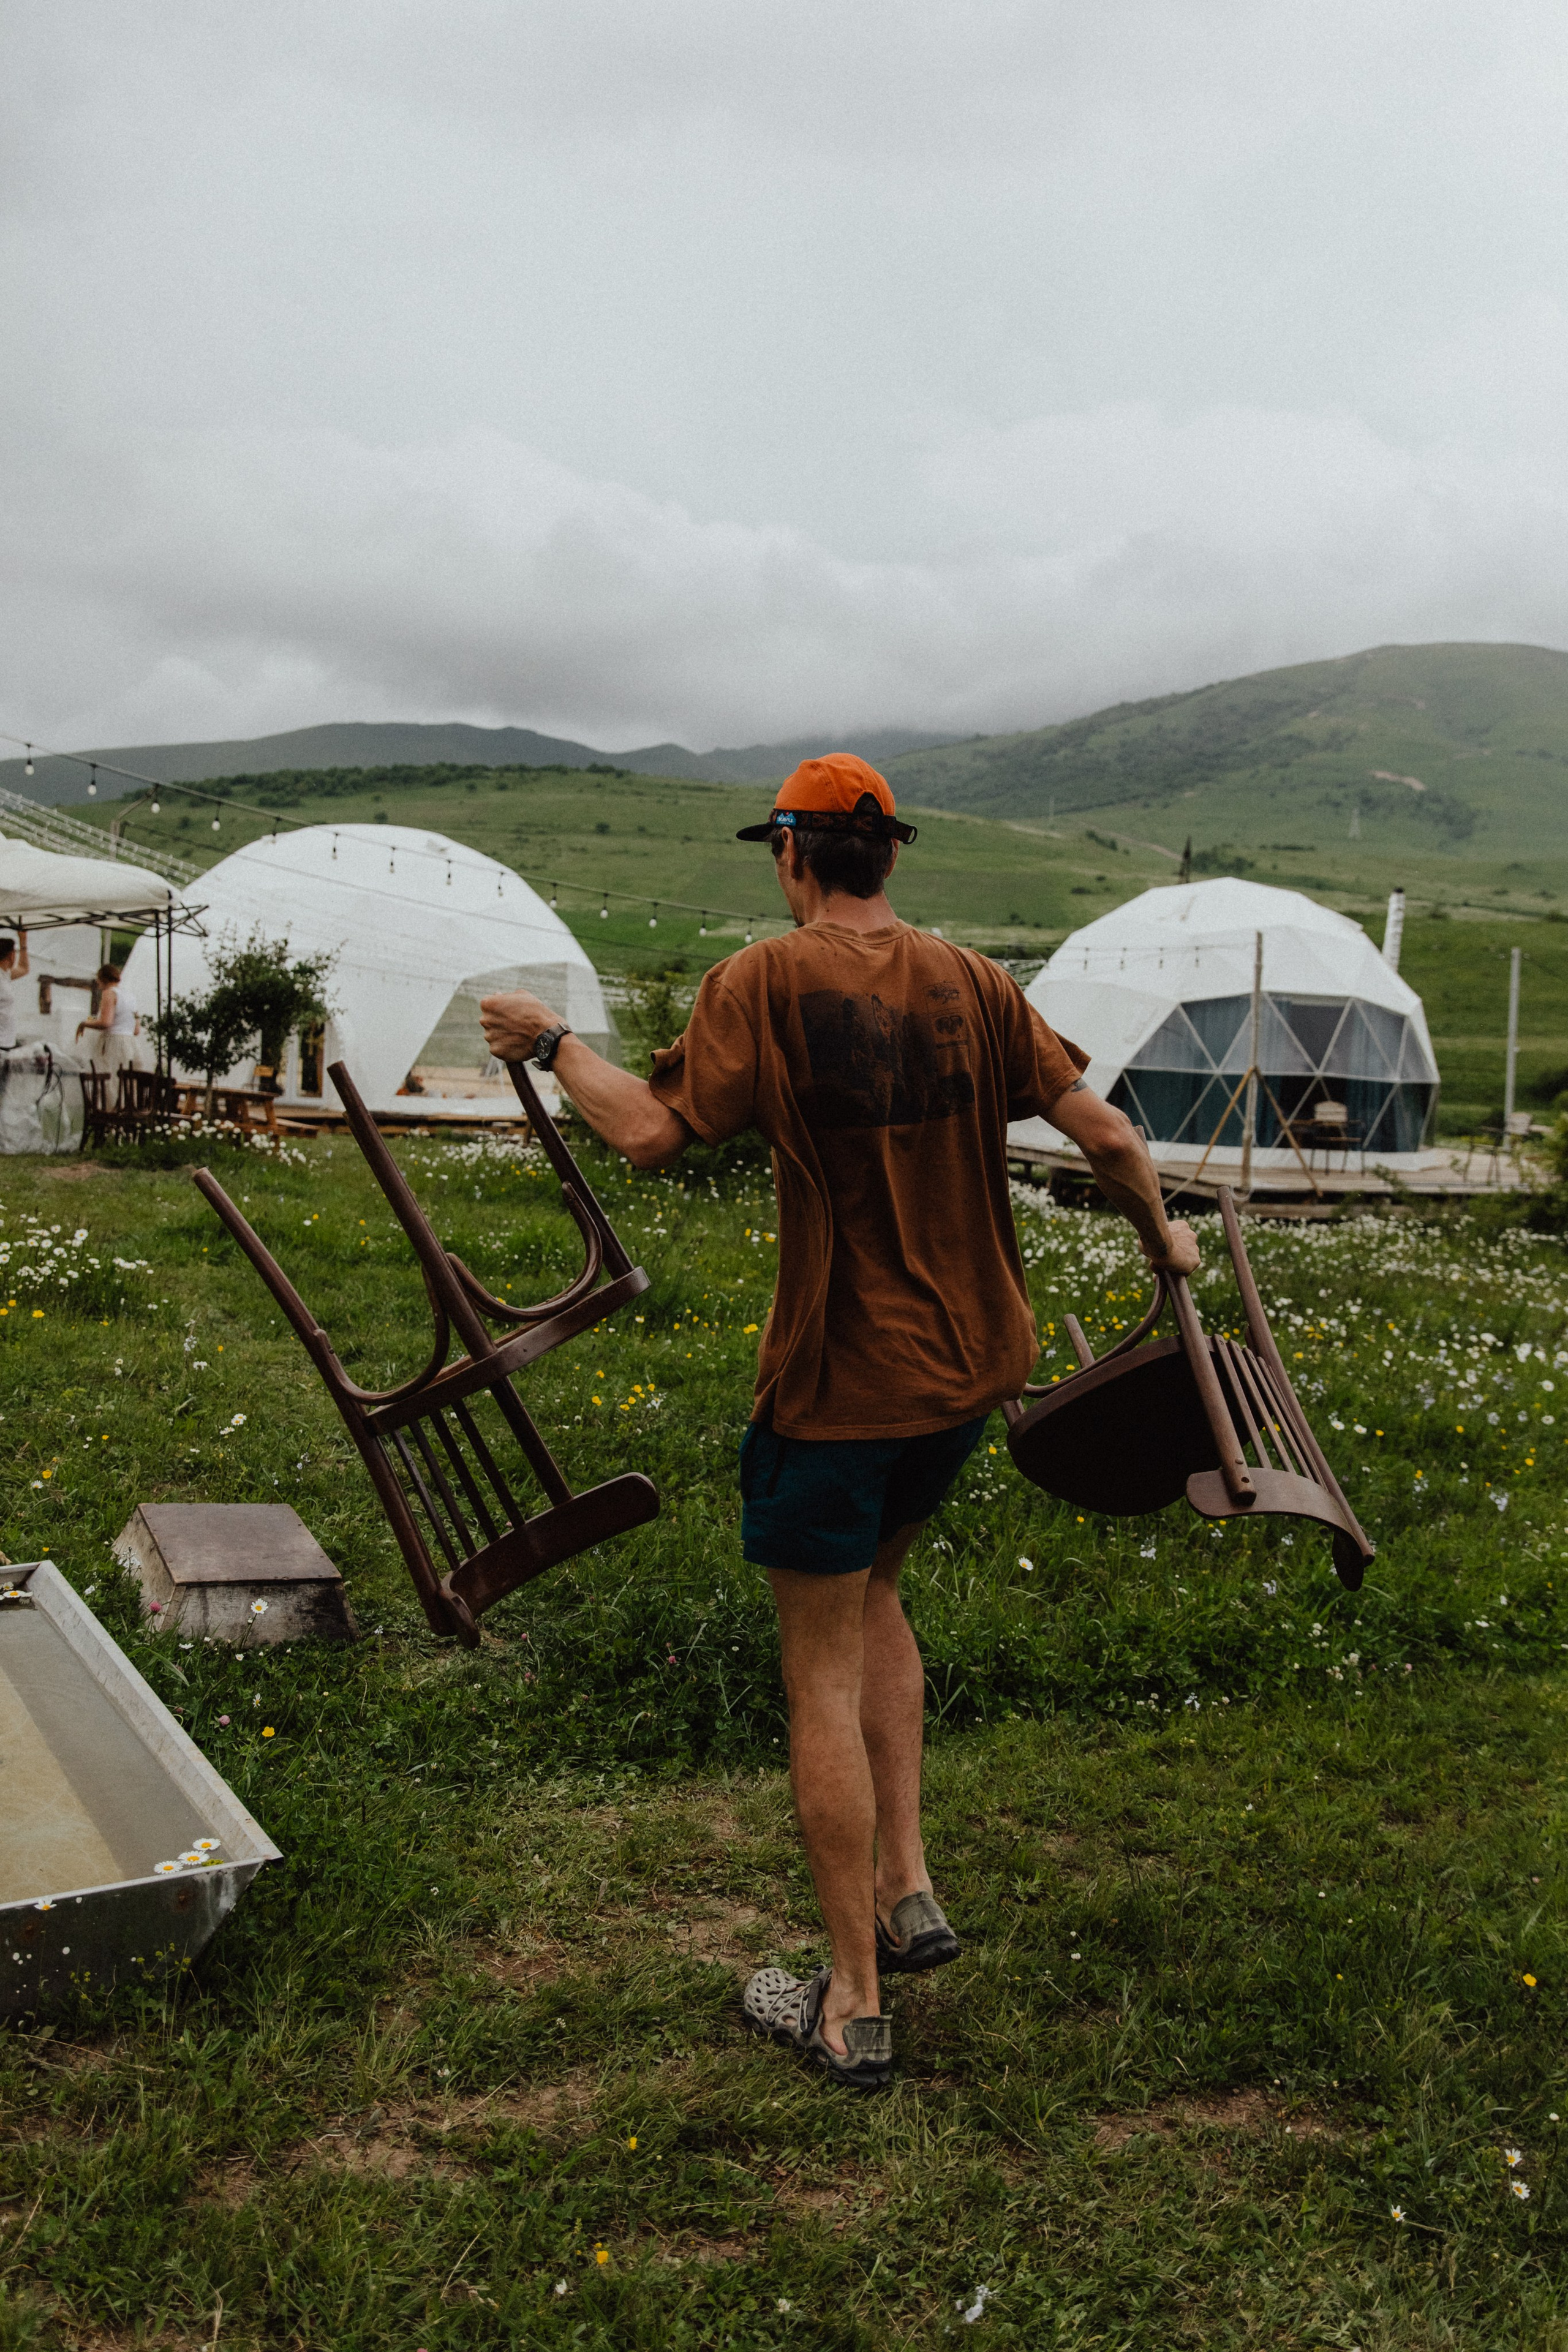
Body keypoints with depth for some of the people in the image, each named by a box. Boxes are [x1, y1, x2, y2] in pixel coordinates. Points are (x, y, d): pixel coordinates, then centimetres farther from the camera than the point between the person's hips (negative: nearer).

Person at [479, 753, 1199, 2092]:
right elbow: (1107, 1136, 1)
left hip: (840, 1380, -6)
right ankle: (908, 1891, 22)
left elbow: (653, 1134, -17)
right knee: (872, 1592, 27)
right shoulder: (971, 985, 1)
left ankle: (855, 2006, 15)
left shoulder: (764, 985, -13)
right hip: (969, 1366, 6)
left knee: (823, 1674, 6)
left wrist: (552, 1045, -1)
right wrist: (1162, 1238, 19)